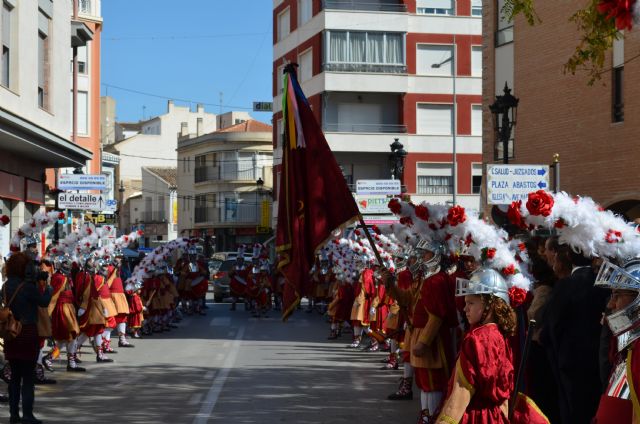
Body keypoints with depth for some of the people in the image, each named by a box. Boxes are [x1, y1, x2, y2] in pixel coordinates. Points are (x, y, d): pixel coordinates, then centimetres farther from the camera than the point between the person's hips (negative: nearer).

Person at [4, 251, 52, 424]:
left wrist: (32, 281, 4)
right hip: (28, 333, -7)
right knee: (28, 376, 0)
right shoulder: (28, 287, -17)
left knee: (15, 375, 13)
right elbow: (44, 301, -6)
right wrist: (48, 289, 11)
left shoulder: (6, 286, 4)